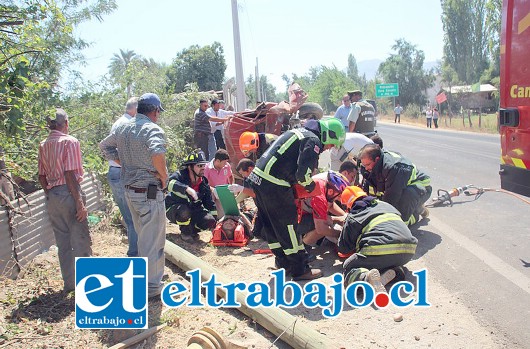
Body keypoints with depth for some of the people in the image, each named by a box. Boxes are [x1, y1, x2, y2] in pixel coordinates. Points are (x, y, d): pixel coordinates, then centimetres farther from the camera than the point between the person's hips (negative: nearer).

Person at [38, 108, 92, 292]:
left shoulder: (43, 145, 10)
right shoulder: (70, 141, -10)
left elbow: (41, 177, 12)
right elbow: (70, 175, -17)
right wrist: (80, 203, -16)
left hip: (51, 196, 7)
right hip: (68, 193, -7)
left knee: (63, 242, 15)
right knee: (81, 241, 2)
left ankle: (69, 282, 23)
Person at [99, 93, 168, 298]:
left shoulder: (123, 128, 8)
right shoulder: (152, 129, -17)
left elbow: (104, 146, 21)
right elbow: (157, 153, -36)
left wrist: (125, 163, 13)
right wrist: (164, 176, -19)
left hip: (129, 190, 8)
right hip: (149, 191, -8)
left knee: (143, 236, 24)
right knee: (153, 240, 4)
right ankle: (151, 287, 15)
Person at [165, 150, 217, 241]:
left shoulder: (203, 183, 0)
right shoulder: (180, 175, -18)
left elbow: (210, 203, 5)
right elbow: (169, 183, -41)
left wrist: (217, 219, -3)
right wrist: (187, 189, -52)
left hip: (193, 211, 4)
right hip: (173, 209, -4)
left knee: (210, 221, -20)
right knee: (184, 211, -39)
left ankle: (192, 230, 10)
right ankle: (185, 233, -8)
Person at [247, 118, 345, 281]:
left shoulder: (300, 132, 21)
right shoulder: (313, 141, -8)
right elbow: (304, 173, -18)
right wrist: (311, 186, 2)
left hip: (257, 176, 10)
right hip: (274, 185, -10)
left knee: (271, 225, 18)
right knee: (288, 225, 1)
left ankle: (283, 262, 33)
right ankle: (300, 270, 13)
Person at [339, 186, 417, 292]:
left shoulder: (352, 217, 15)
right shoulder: (385, 204, 29)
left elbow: (343, 248, 20)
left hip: (380, 250, -5)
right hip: (408, 250, 6)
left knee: (348, 268, 14)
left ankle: (365, 277, -21)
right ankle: (393, 269, 3)